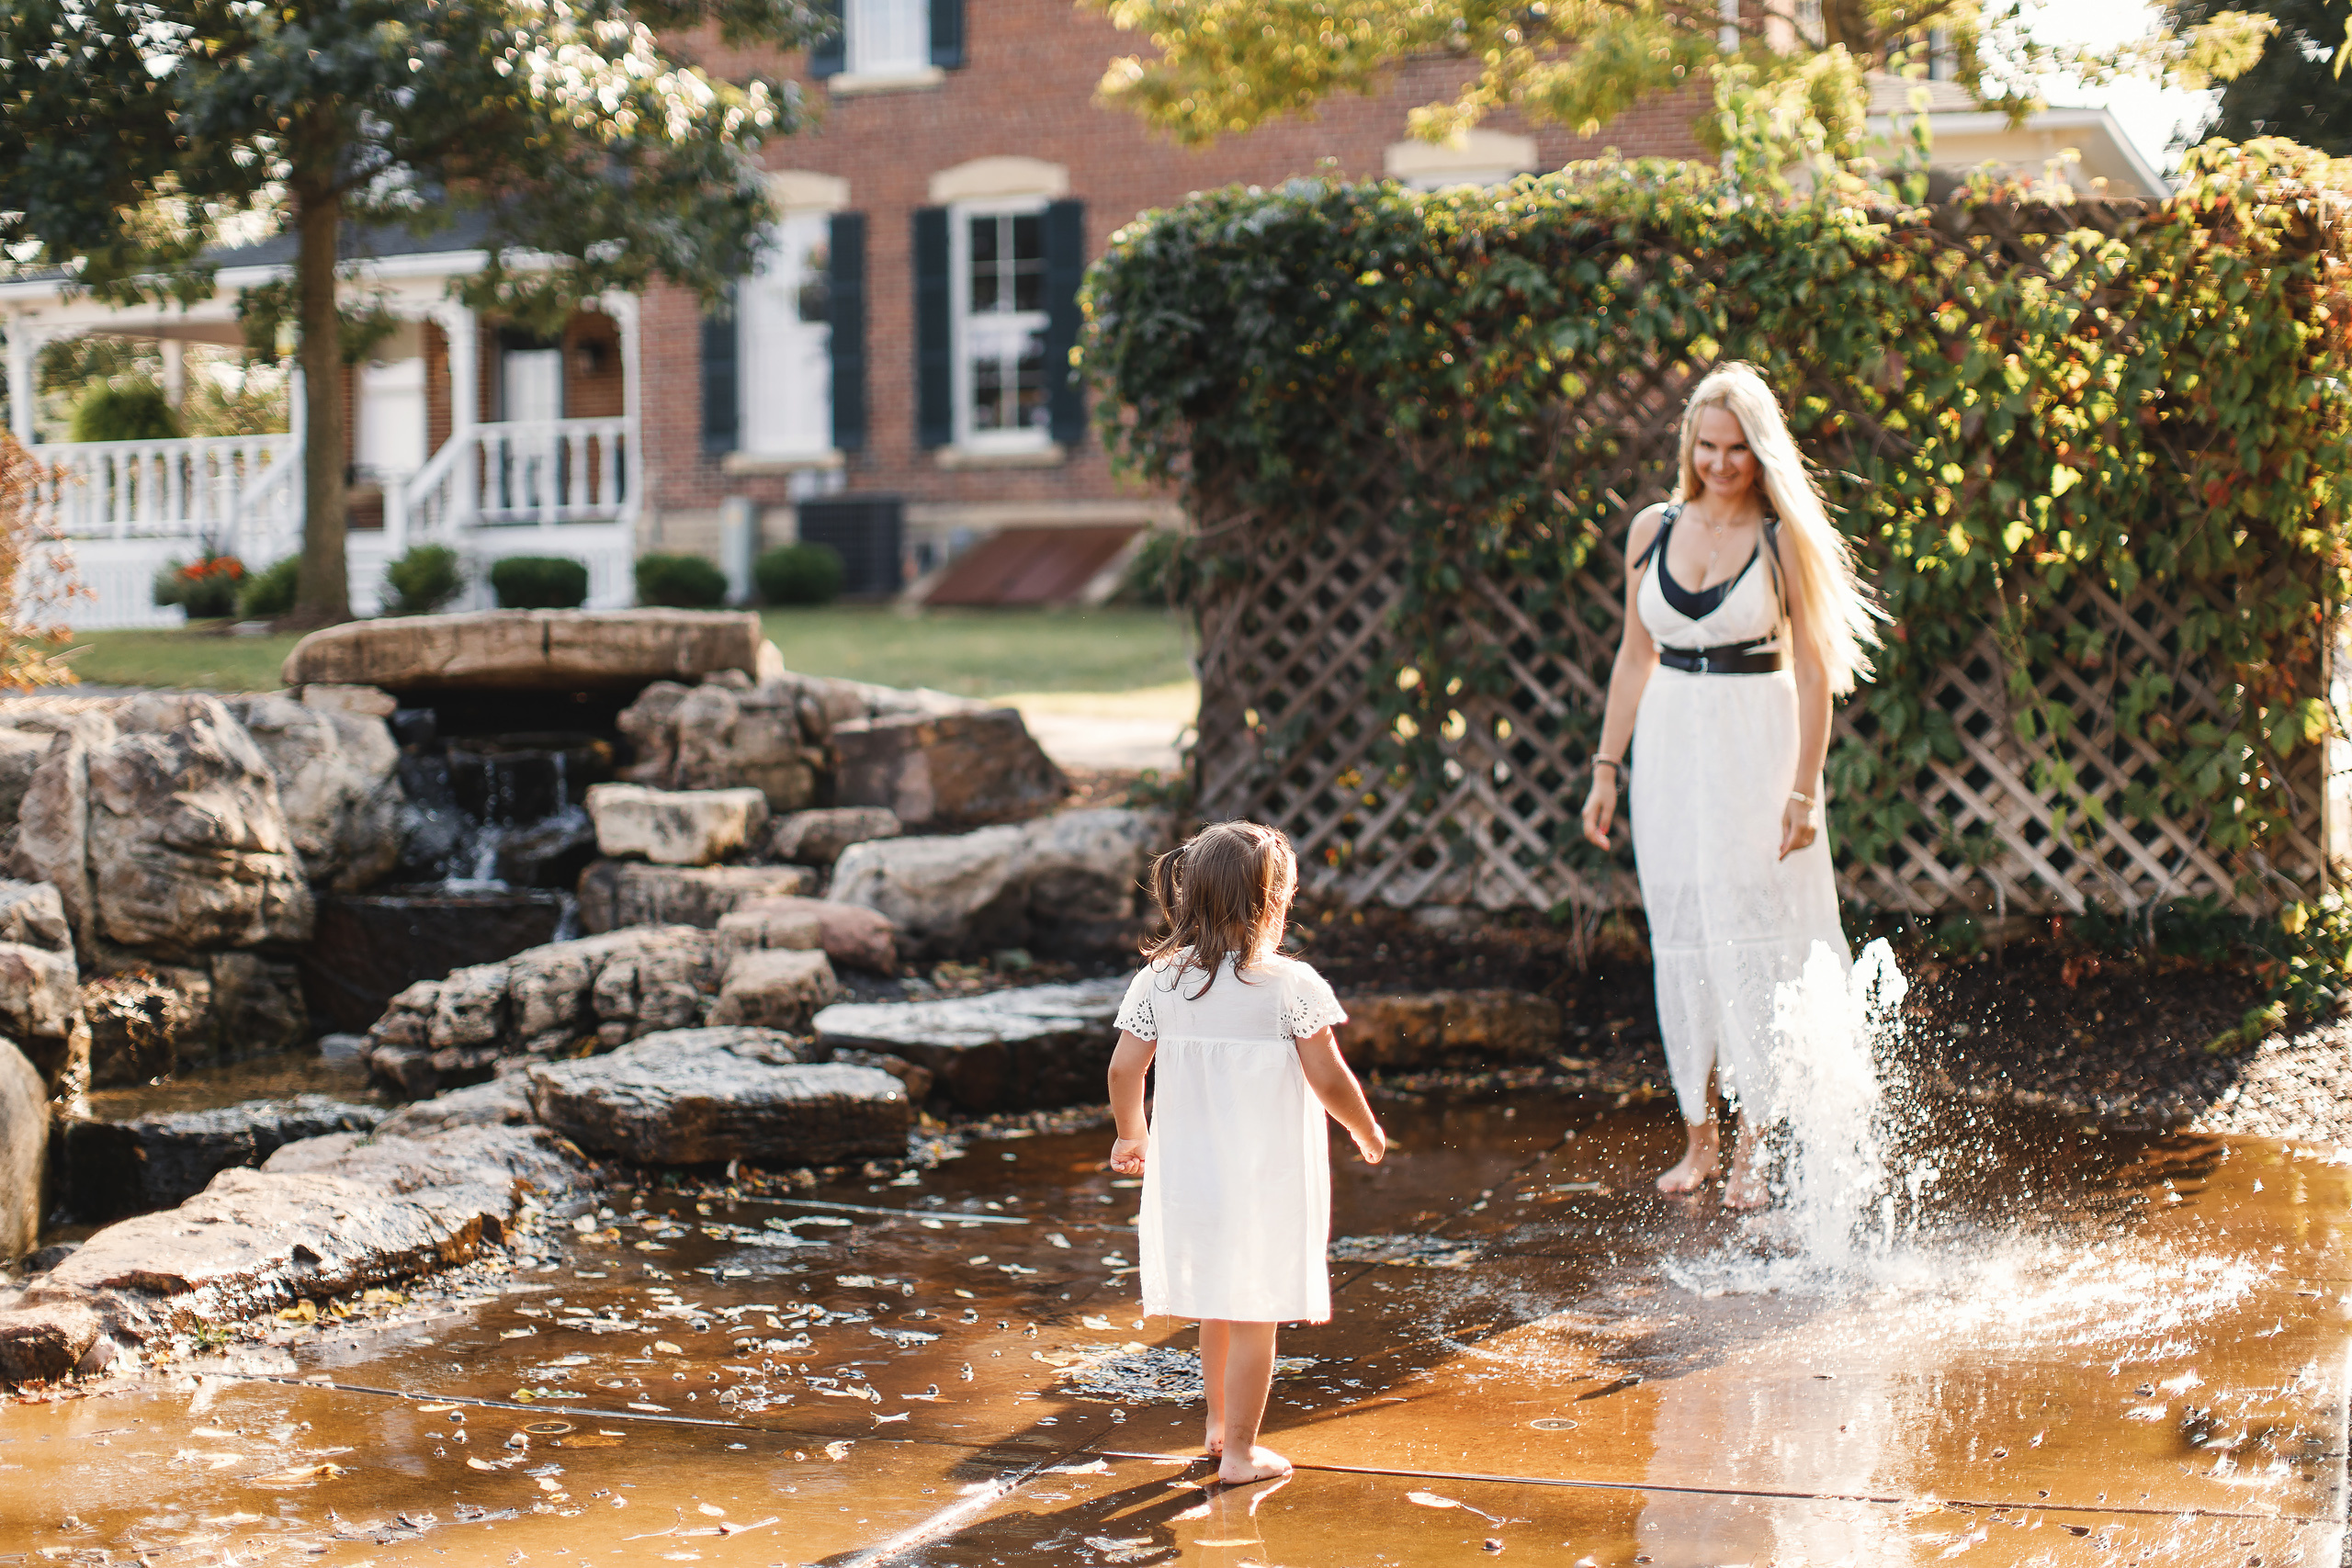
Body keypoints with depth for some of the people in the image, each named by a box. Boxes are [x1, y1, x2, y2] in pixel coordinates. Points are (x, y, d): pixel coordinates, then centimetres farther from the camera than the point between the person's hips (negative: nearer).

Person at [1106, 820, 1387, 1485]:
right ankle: (1239, 1452, 12)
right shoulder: (1292, 985, -14)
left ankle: (1218, 1422, 38)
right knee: (1254, 1316, 6)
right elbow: (1330, 1081, -12)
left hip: (1188, 1172, 4)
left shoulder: (1158, 981, -4)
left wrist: (1132, 1133, 15)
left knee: (1217, 1305, 23)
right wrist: (1368, 1131, 7)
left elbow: (1124, 1069, -3)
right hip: (1266, 1179, -4)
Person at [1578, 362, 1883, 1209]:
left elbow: (1812, 669, -5)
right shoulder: (1654, 530, 6)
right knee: (1681, 939, 6)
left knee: (1752, 936, -4)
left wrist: (1805, 788, -11)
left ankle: (1755, 1149, 3)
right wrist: (1606, 768, 8)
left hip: (1757, 742, -4)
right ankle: (1698, 1137, 16)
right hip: (1670, 743, 4)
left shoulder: (1786, 537, -5)